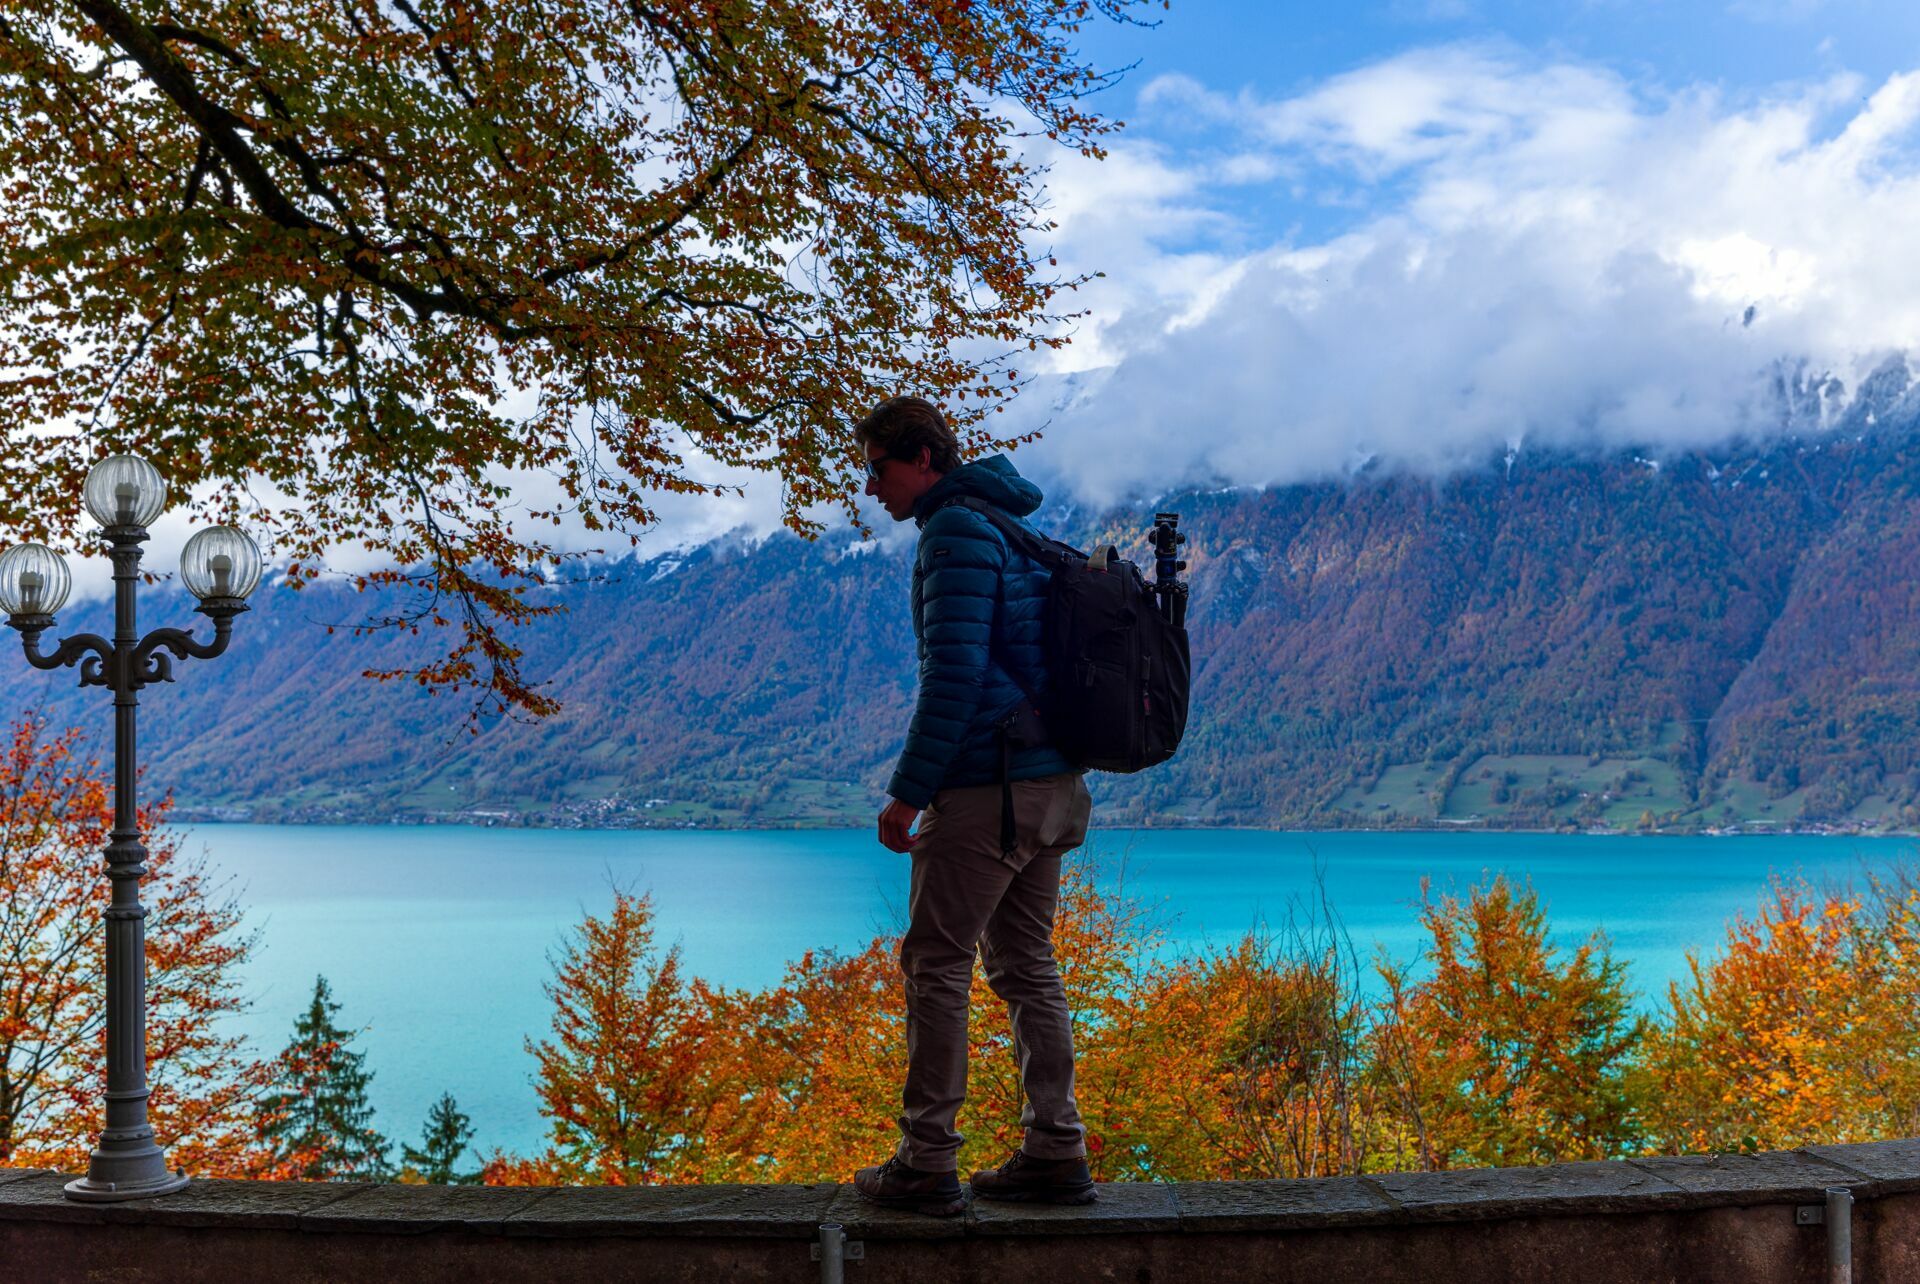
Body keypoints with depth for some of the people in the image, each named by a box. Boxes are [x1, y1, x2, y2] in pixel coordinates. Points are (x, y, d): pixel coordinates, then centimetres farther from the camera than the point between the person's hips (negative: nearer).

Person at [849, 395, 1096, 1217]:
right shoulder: (1013, 529, 19)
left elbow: (955, 673, -20)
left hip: (987, 789, -9)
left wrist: (909, 790, -15)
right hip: (1051, 787, 10)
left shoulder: (956, 532, -11)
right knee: (1026, 968, 13)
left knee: (936, 966, -3)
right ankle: (1055, 1155, 15)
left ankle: (926, 1166, 1)